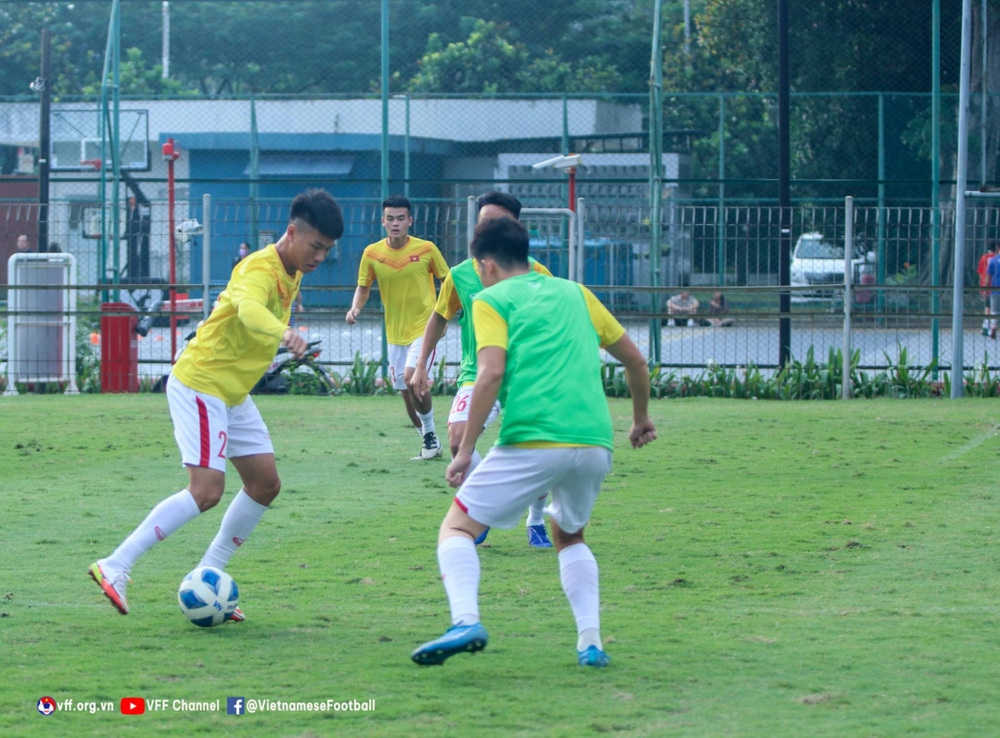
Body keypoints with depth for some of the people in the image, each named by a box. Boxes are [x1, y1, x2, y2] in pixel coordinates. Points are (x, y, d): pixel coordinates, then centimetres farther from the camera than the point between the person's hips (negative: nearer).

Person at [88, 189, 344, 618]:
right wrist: (283, 333, -65)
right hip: (199, 385, -10)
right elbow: (249, 309, -46)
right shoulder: (261, 269, -23)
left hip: (232, 394, 10)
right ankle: (115, 568, -14)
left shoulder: (292, 274, 8)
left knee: (265, 483, 7)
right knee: (206, 491, -18)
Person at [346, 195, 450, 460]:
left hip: (424, 327, -4)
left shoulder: (426, 249, -9)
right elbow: (363, 288, 9)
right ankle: (430, 444, 28)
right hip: (395, 332, 4)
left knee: (411, 377, -26)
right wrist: (355, 308, -11)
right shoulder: (372, 253, -2)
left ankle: (430, 433, -6)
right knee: (406, 393, 9)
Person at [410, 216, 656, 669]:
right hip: (595, 443, 5)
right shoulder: (574, 293, 24)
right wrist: (641, 418, 42)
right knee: (569, 535, 29)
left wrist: (465, 450, -7)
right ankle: (591, 641, 12)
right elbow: (636, 362, 26)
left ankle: (466, 622, -22)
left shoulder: (491, 300, 8)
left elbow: (491, 373, -8)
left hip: (532, 442, -5)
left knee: (457, 527, 4)